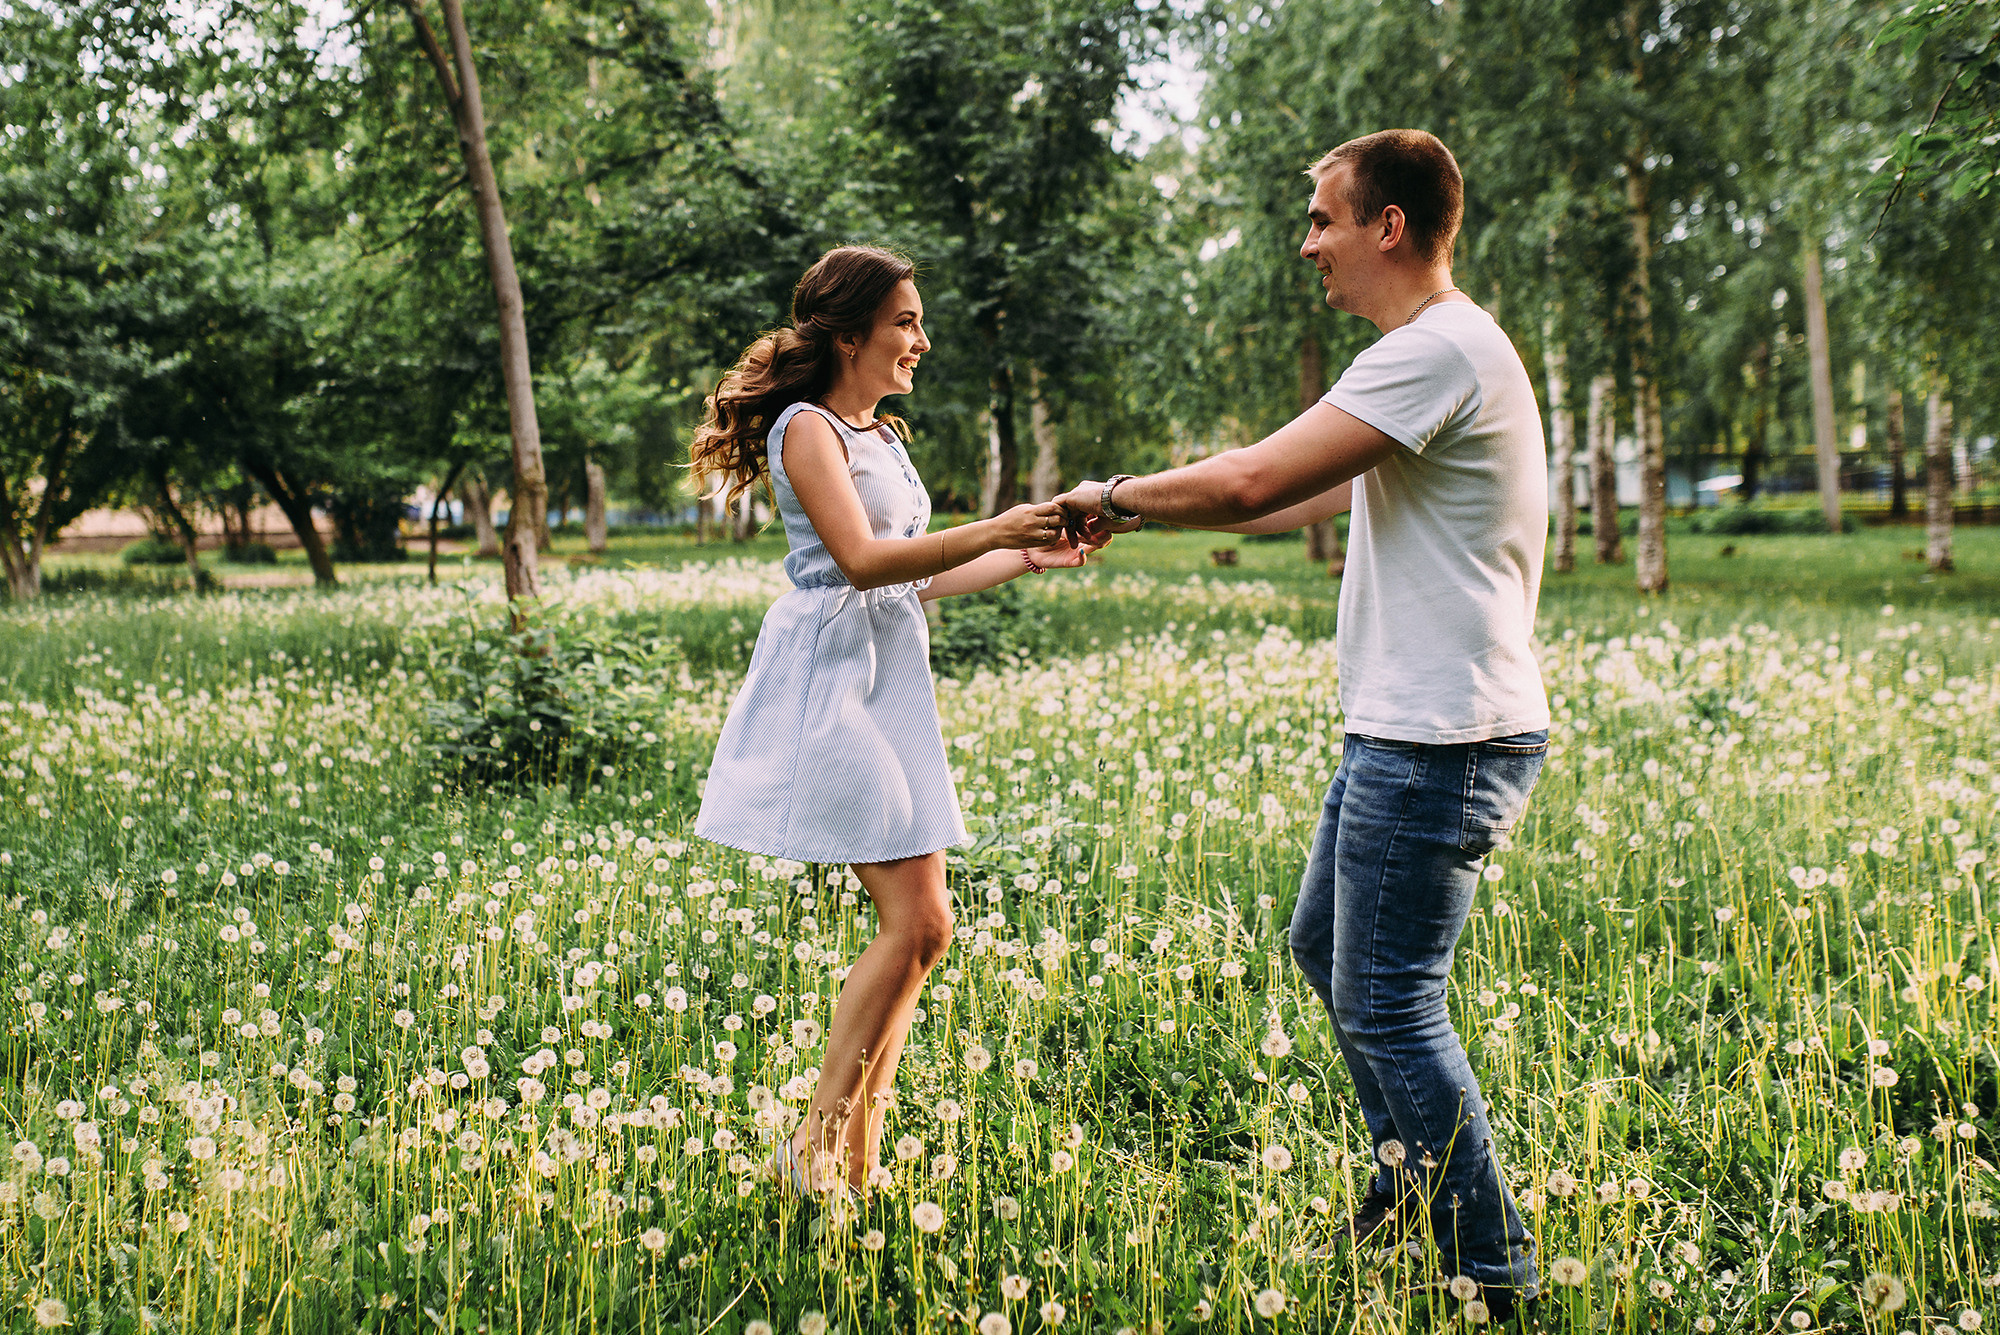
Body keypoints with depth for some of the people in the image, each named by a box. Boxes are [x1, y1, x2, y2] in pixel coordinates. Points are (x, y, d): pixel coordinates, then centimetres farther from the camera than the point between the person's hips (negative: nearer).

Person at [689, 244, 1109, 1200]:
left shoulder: (879, 434, 19)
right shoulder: (806, 428, -8)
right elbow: (861, 560, -21)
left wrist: (1029, 558, 13)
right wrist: (992, 530, -26)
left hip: (892, 681, 9)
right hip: (832, 677, -9)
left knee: (917, 925, 5)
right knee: (915, 922, -13)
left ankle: (853, 1150, 12)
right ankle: (819, 1152, -2)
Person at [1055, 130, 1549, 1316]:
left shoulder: (1440, 350, -18)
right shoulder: (1433, 353, 18)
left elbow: (1255, 480, -23)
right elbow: (1302, 498, 22)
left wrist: (1118, 493, -6)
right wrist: (1133, 515, 18)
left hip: (1441, 744, -11)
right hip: (1406, 730, 11)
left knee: (1387, 1000, -5)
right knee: (1326, 949, 22)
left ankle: (1495, 1274, 6)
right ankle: (1417, 1183, 36)